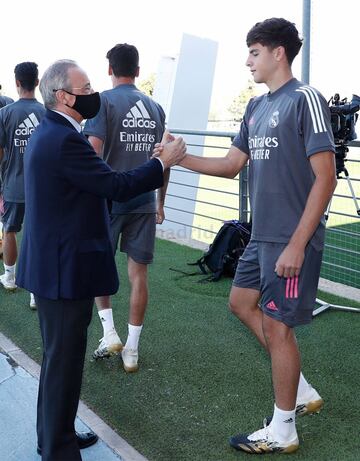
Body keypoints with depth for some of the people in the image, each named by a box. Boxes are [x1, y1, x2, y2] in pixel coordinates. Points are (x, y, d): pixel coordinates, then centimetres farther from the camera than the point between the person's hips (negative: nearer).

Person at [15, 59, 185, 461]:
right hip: (65, 268, -11)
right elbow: (117, 186, -20)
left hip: (51, 263, 11)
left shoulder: (48, 132, 11)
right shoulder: (65, 139, -21)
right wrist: (165, 162, -10)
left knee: (58, 354, 21)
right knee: (64, 357, 2)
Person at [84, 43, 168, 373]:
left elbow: (93, 152, -16)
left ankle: (110, 333, 11)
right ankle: (131, 350, 15)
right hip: (144, 202, 4)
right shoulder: (155, 108, 10)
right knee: (138, 273, 7)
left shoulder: (104, 101, -5)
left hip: (109, 199, -3)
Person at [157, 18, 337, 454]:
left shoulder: (305, 99, -13)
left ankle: (282, 431, 21)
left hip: (291, 240, -9)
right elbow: (232, 164, 16)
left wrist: (297, 244, -20)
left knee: (276, 325, 0)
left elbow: (325, 178, -17)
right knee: (242, 302, 18)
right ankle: (302, 390, 31)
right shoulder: (255, 107, 12)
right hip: (262, 235, 9)